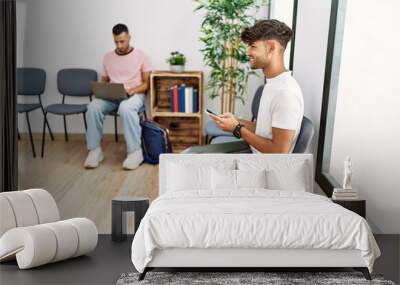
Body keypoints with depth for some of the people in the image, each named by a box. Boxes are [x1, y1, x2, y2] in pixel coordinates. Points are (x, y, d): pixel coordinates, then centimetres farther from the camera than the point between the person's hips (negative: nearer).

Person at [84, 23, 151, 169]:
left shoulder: (140, 56, 3)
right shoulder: (108, 57, 14)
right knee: (93, 106, -29)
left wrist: (132, 90, -19)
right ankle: (95, 150, -21)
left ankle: (135, 152, -33)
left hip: (135, 95, -3)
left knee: (126, 108, -41)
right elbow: (104, 81, 18)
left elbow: (146, 84, 0)